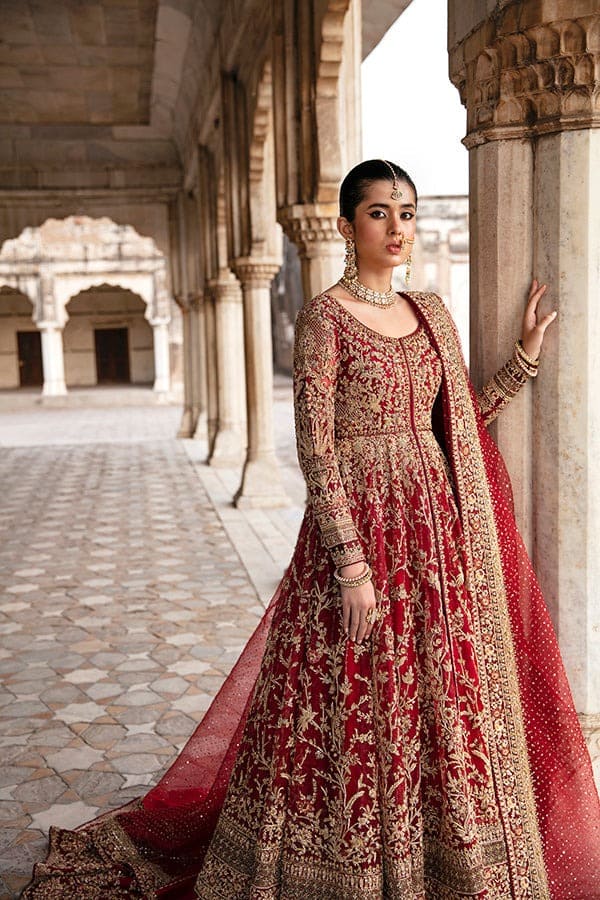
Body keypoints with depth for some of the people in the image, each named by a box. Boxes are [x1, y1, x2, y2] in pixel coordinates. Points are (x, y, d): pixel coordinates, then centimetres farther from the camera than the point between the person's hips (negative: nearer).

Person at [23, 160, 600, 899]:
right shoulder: (324, 316, -7)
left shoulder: (431, 312, 13)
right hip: (360, 519, -6)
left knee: (435, 698, 14)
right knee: (353, 706, 1)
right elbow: (314, 450, -14)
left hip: (437, 525, 6)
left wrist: (525, 356, 12)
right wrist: (352, 563, -19)